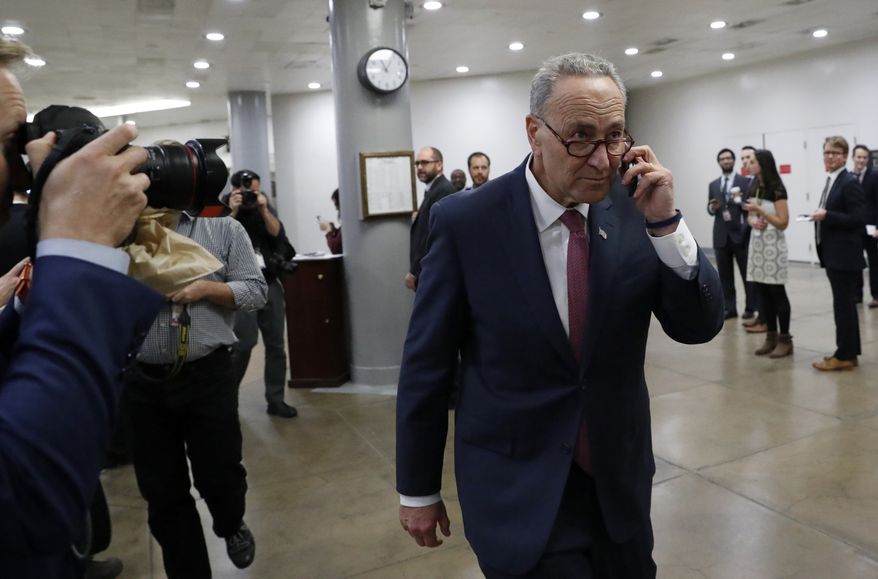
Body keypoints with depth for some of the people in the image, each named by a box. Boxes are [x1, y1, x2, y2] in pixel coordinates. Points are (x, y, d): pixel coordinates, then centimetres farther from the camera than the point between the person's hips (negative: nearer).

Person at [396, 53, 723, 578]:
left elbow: (700, 327, -4)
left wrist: (665, 224, -20)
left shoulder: (635, 208, -7)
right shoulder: (465, 221, -16)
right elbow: (427, 365, -9)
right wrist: (418, 489, -1)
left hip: (621, 479, 5)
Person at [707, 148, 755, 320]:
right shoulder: (713, 185, 13)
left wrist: (740, 200, -23)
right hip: (721, 235, 4)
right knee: (725, 275, 6)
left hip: (740, 234, -4)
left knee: (747, 273, 2)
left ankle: (750, 308, 9)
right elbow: (710, 210, 11)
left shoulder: (745, 181, 1)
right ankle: (729, 308, 13)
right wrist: (712, 207, -11)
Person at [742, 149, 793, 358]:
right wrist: (753, 222, -4)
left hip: (773, 244, -7)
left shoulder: (776, 189, -12)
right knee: (763, 292, 8)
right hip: (757, 242, 7)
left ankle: (785, 340, 5)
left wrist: (760, 211, -21)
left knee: (777, 292, -3)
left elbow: (783, 223, -14)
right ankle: (771, 337, 16)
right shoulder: (754, 188, 11)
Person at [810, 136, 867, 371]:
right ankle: (848, 352, 23)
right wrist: (822, 216, 3)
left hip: (845, 256, -9)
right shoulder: (831, 182, 15)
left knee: (844, 305, -4)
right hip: (834, 255, 9)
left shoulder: (850, 183, -12)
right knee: (844, 304, 14)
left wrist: (826, 215, -22)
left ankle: (845, 356, 3)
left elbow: (858, 219, -19)